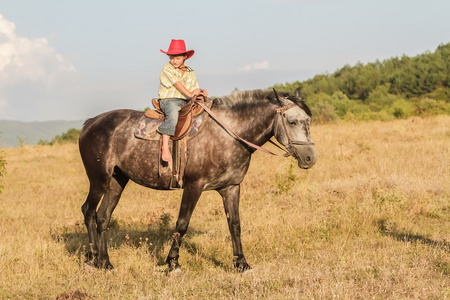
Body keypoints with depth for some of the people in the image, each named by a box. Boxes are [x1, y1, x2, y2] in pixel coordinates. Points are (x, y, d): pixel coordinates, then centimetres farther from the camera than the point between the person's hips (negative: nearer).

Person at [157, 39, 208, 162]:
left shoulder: (190, 73, 16)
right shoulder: (167, 69, 1)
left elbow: (195, 90, 16)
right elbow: (177, 84, -8)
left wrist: (201, 92, -6)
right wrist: (190, 94, -14)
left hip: (185, 102, 6)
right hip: (168, 100, -6)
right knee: (173, 114, -38)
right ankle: (165, 146, -40)